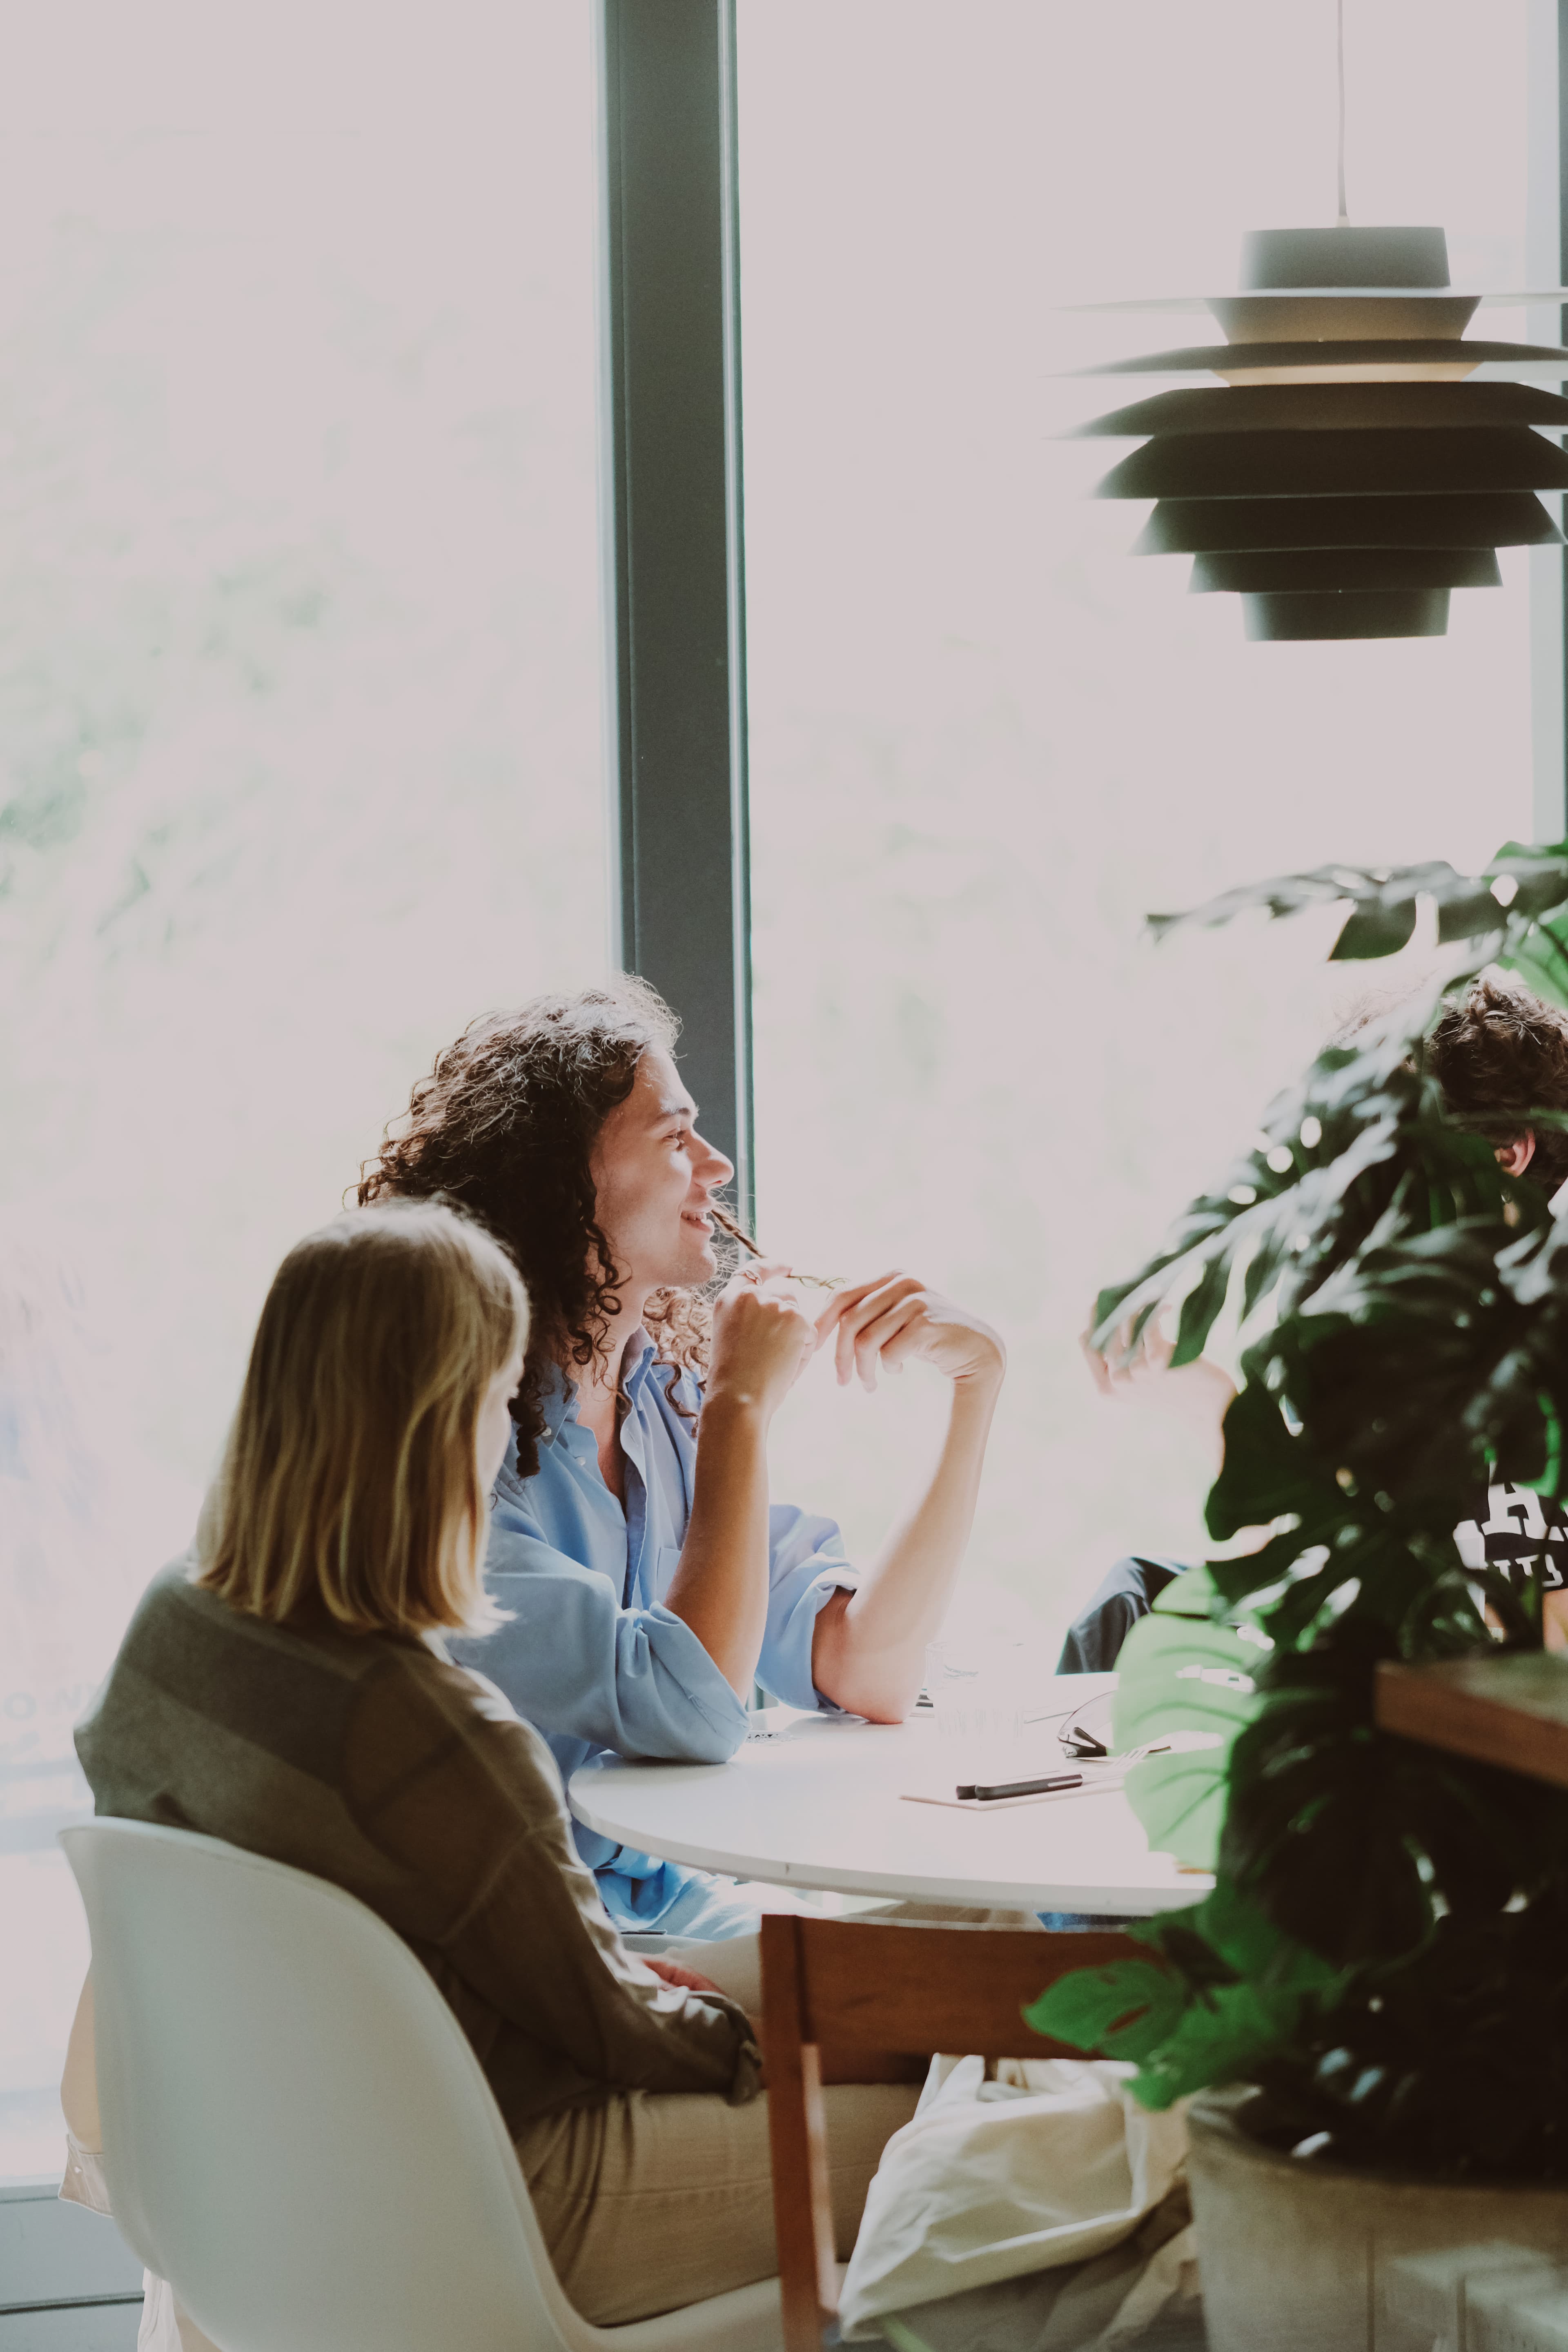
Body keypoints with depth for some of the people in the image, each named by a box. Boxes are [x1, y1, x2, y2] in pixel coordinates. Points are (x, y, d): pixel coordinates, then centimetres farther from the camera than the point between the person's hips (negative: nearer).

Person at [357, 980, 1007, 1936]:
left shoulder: (666, 1395, 7)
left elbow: (865, 1675, 2)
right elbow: (693, 1717, -24)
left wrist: (975, 1382, -3)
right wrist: (744, 1407, -16)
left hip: (668, 1899, 7)